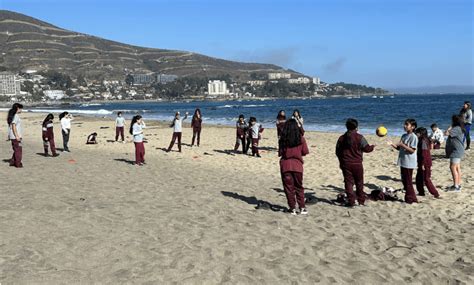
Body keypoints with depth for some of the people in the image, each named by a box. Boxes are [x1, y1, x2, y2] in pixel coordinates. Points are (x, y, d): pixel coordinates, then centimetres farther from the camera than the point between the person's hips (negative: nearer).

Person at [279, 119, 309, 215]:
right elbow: (305, 152, 0)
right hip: (297, 165, 1)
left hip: (285, 165, -1)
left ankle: (292, 208, 8)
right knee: (299, 187, 13)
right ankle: (302, 208, 11)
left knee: (288, 187, 8)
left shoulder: (283, 139, -7)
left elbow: (280, 153, -3)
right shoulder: (300, 138, -6)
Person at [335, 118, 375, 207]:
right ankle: (361, 200, 20)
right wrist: (373, 146, 19)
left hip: (345, 164, 2)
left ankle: (351, 201, 1)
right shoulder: (360, 137, -8)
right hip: (357, 164, -2)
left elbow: (337, 152, 9)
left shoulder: (341, 138, 3)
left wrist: (341, 161, 22)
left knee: (348, 182, 4)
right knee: (359, 183, 12)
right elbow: (367, 148, -3)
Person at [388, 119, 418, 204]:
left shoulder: (413, 137, -12)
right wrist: (392, 144, 0)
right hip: (403, 162, 8)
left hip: (409, 163, -8)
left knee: (408, 182, -3)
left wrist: (403, 145, -25)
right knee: (404, 181, 13)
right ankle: (409, 198, 23)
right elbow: (399, 148, 16)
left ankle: (411, 199, 7)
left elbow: (412, 150, -17)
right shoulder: (404, 136, 13)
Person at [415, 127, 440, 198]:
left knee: (426, 179, -3)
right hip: (424, 163, 10)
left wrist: (423, 164, -21)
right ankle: (421, 192, 23)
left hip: (425, 163, -10)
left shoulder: (423, 141, -18)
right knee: (419, 177, 16)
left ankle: (435, 194, 2)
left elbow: (424, 154, -22)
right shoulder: (425, 140, 12)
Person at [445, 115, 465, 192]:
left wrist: (450, 127, -13)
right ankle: (458, 184, 21)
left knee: (453, 167, -12)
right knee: (457, 168, 14)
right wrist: (451, 127, 13)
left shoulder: (457, 128, -18)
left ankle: (456, 186, -12)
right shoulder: (459, 129, 13)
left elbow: (447, 133, -27)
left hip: (456, 151, -11)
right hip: (457, 151, 11)